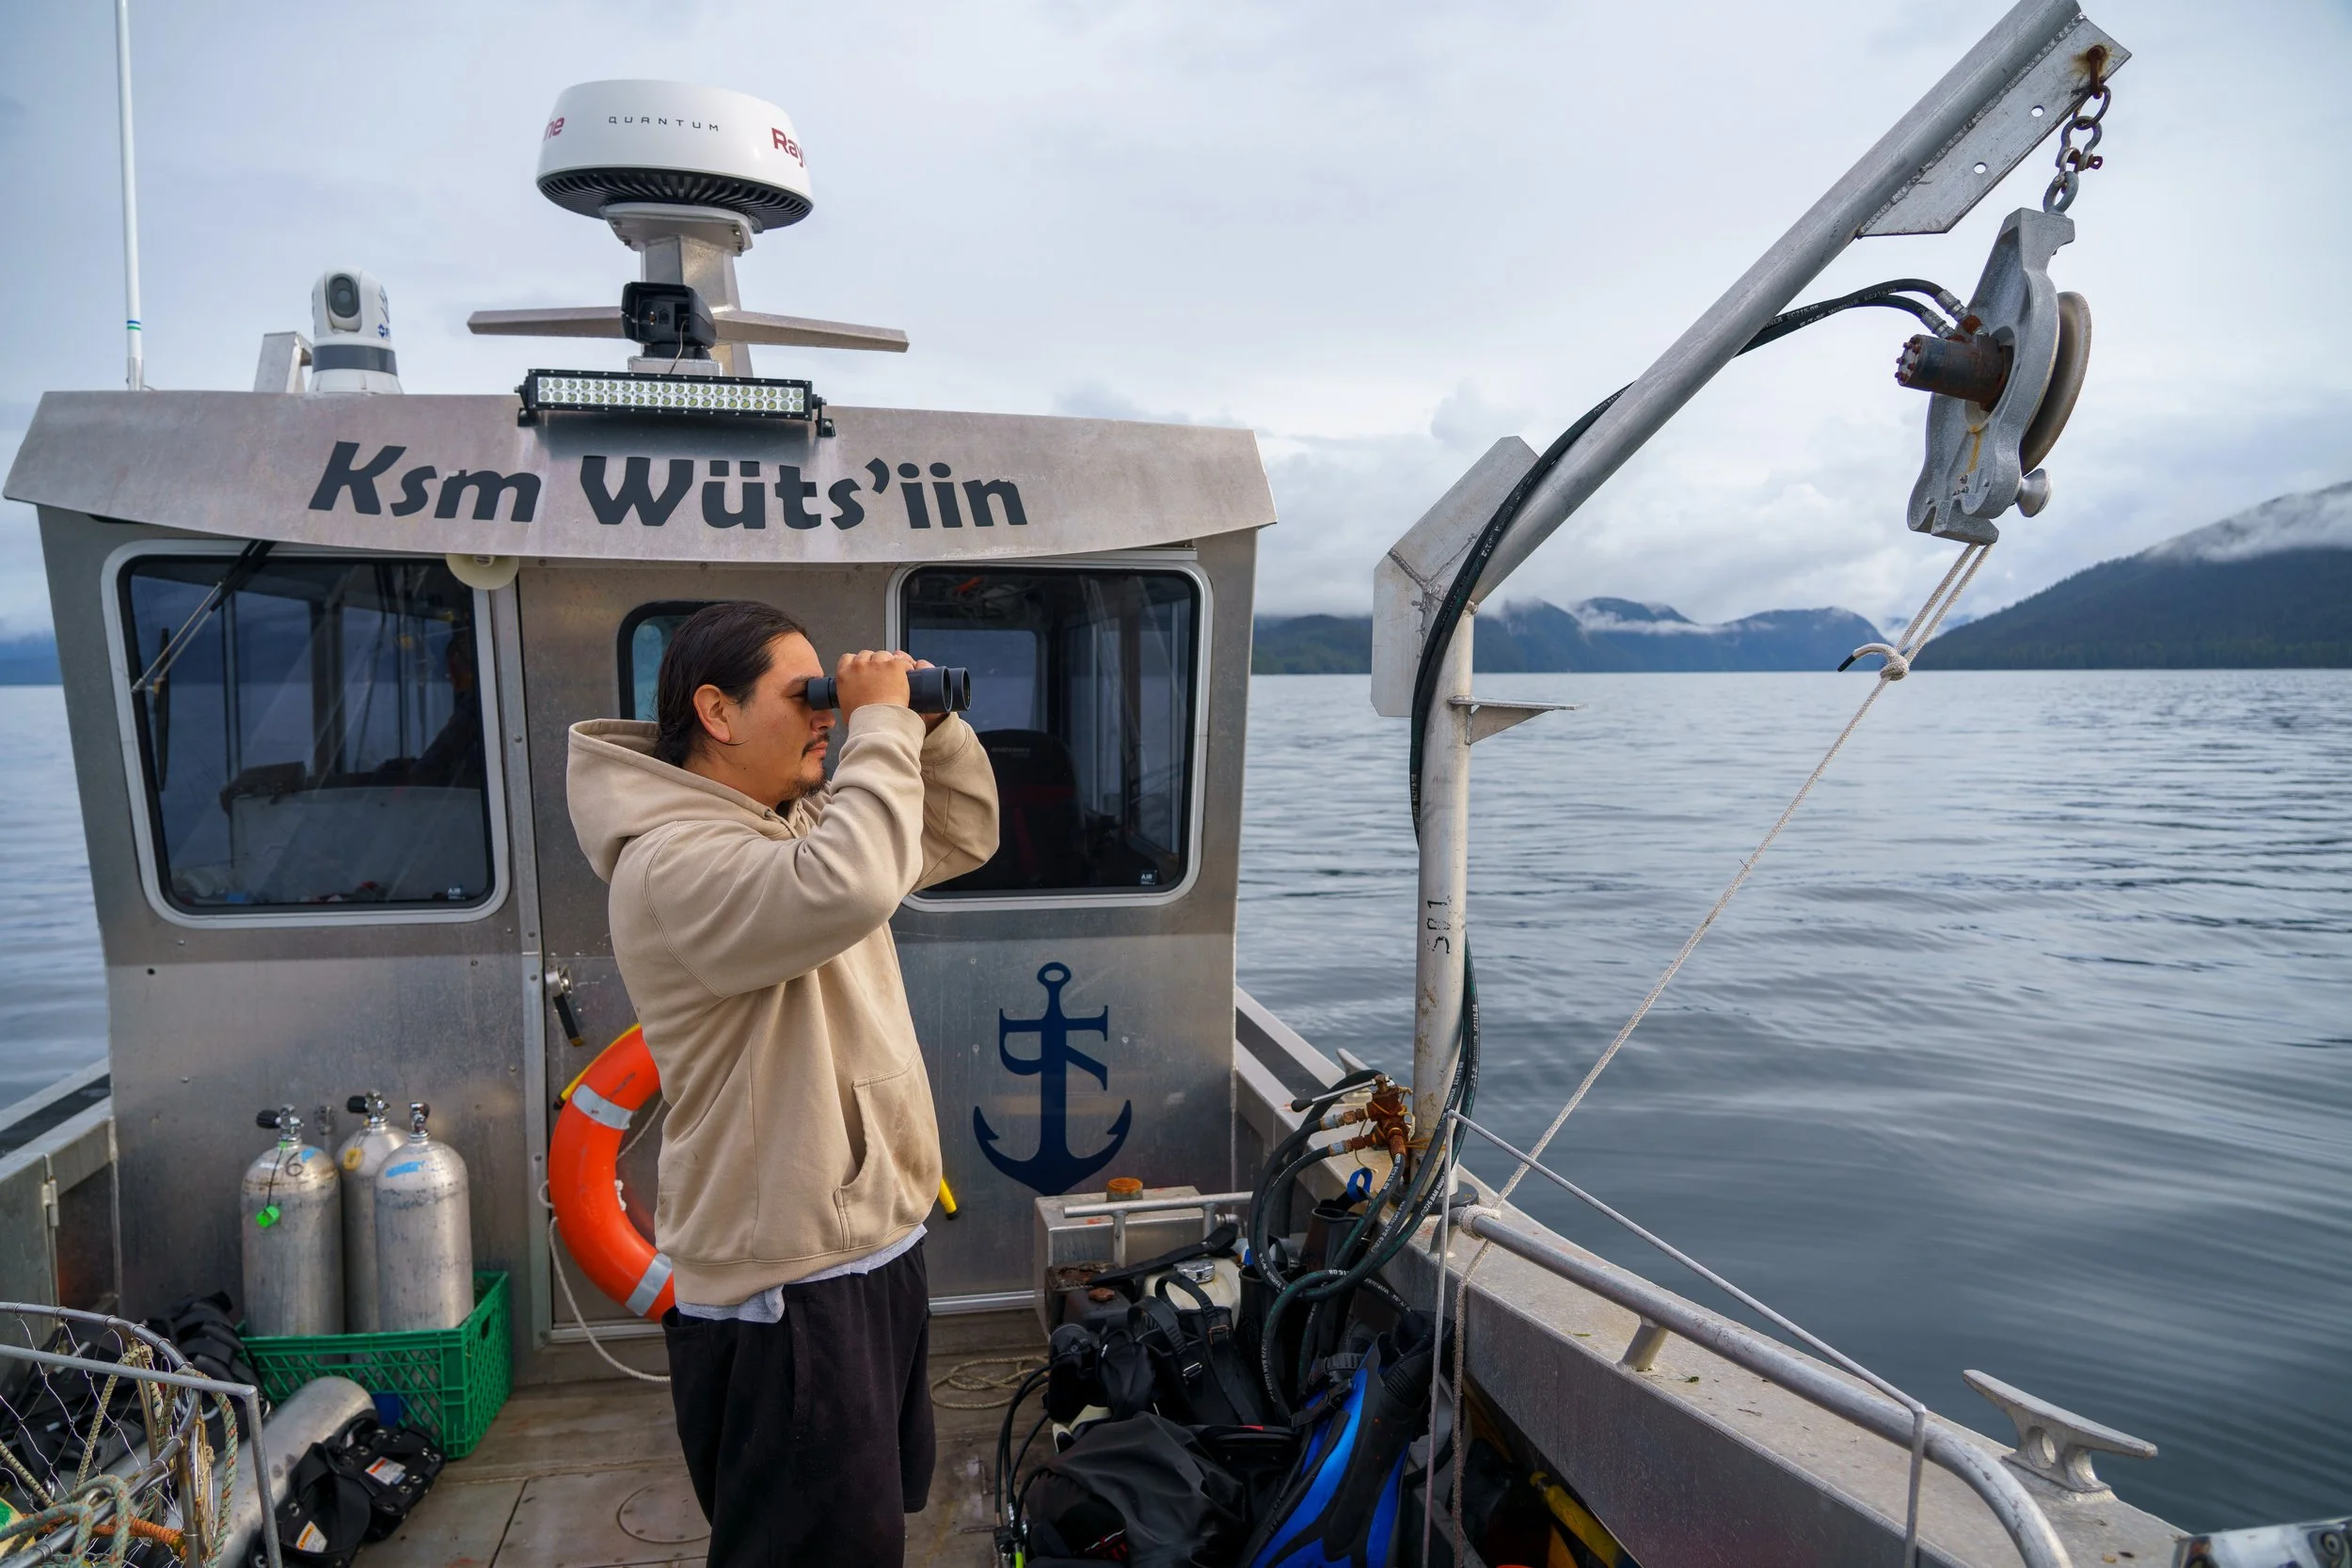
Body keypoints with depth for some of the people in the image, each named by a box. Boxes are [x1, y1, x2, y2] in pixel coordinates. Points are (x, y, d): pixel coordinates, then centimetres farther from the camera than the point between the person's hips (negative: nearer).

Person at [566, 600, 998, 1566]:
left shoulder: (799, 827, 9)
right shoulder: (671, 863, -22)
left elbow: (963, 836, 17)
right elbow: (848, 888, -41)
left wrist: (930, 721, 1)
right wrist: (880, 724, -27)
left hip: (877, 1253, 10)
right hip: (784, 1300, -10)